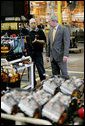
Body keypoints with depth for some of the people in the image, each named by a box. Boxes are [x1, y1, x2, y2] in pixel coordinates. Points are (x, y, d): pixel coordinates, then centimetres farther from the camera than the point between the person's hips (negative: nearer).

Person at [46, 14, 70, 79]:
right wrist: (48, 55, 16)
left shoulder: (64, 29, -7)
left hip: (61, 56, -7)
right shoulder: (51, 30, 15)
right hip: (53, 57, 7)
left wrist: (65, 55, -21)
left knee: (64, 74, -4)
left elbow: (67, 43, -13)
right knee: (55, 75, 10)